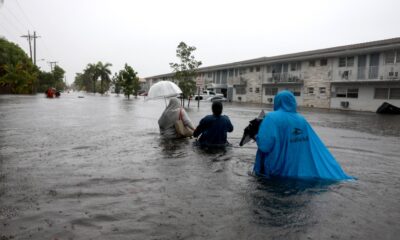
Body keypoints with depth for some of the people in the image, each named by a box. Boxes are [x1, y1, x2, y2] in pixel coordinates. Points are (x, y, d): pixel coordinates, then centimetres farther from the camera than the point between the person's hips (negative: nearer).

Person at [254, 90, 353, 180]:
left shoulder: (272, 118, -14)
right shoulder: (302, 120, 4)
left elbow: (264, 145, -22)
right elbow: (318, 148, 8)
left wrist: (257, 137, -5)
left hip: (277, 171, -5)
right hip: (300, 171, 5)